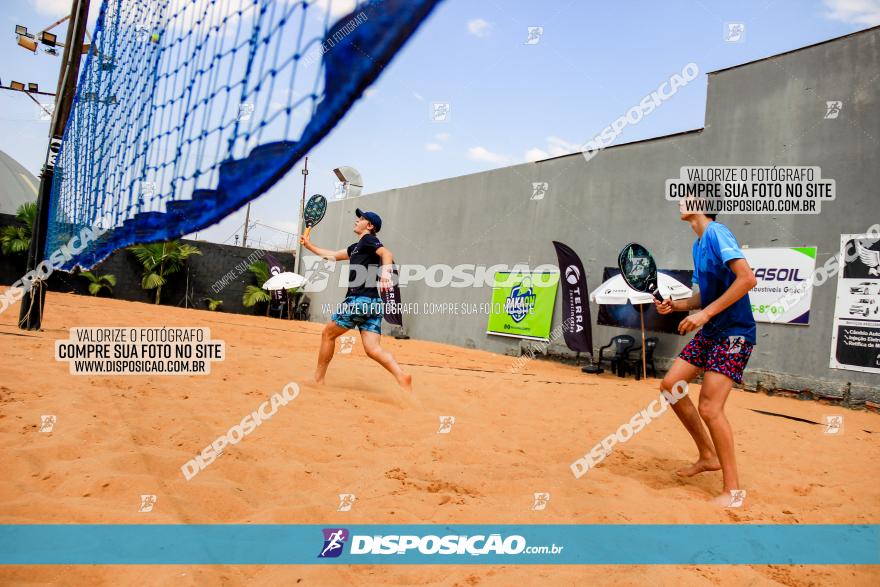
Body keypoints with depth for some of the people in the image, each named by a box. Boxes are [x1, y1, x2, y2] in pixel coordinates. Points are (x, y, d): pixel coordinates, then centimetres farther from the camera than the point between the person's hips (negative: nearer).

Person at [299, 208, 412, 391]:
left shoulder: (368, 239, 0)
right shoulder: (357, 246, 28)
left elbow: (386, 253, -19)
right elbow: (333, 255, 39)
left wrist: (385, 271, -38)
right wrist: (310, 246, 40)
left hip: (359, 300, -8)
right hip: (373, 302, 8)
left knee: (328, 334, 9)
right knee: (373, 348, -4)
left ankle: (318, 378, 18)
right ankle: (402, 376, -23)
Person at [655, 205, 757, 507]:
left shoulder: (717, 233, -15)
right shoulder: (699, 243, 13)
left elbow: (747, 278, -26)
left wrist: (705, 313, -24)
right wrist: (676, 305, 5)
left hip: (734, 333, -10)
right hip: (709, 332, 10)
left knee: (709, 407, -13)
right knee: (670, 385, 8)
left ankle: (733, 490, 2)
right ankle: (708, 456, 23)